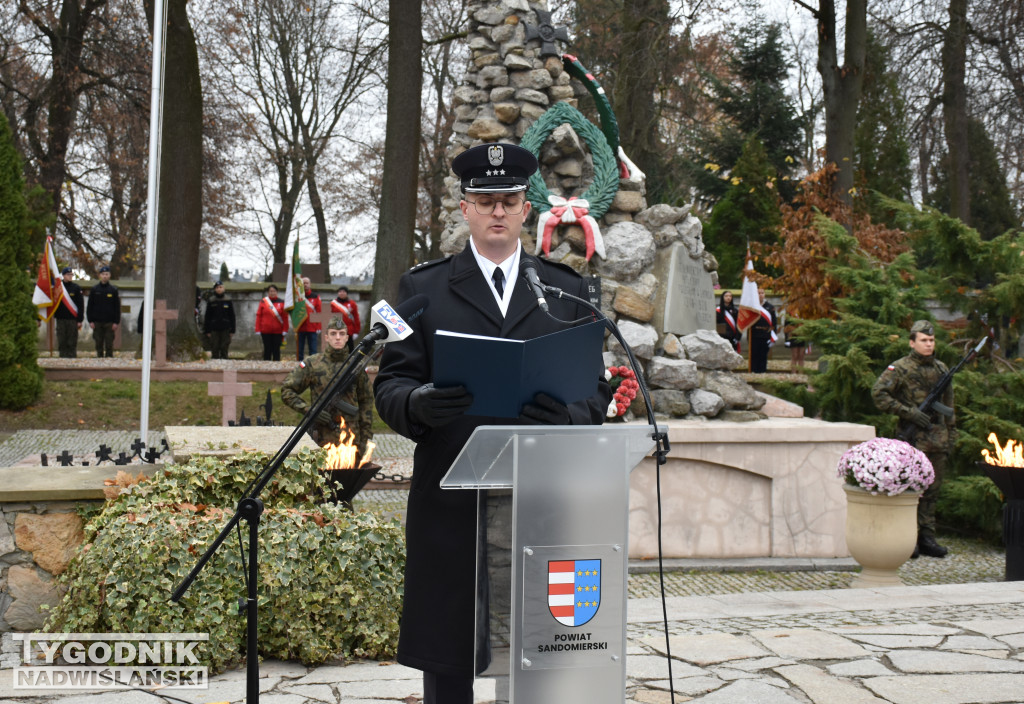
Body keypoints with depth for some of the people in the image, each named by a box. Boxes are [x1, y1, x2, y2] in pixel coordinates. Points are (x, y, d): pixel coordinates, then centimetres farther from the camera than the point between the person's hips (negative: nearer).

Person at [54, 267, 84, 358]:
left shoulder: (76, 288, 4)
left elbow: (81, 305, 2)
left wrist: (80, 320, -4)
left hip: (73, 319, -2)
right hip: (60, 319, 2)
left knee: (72, 343, -1)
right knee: (61, 342, 2)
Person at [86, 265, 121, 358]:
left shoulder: (114, 290, 5)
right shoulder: (94, 290, 7)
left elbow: (117, 307, 5)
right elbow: (89, 306, 8)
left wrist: (116, 322, -3)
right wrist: (90, 321, -1)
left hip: (109, 322, -1)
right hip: (97, 322, 1)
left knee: (109, 345, -2)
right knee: (99, 345, 5)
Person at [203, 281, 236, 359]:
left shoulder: (228, 301, 5)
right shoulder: (211, 301, 4)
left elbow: (232, 317, 8)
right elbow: (207, 317, 5)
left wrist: (232, 330, 3)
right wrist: (207, 331, 0)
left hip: (225, 329, 0)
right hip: (214, 329, 0)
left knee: (224, 349, 1)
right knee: (214, 350, 0)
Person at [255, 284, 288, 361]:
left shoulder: (281, 303, 4)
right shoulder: (263, 302, 4)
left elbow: (285, 317, 2)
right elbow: (258, 316, 3)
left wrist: (285, 330, -4)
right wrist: (258, 330, -2)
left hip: (278, 331, 0)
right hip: (266, 331, 0)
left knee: (276, 349, 3)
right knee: (267, 349, 5)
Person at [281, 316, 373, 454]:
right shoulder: (312, 364, 0)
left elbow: (366, 402, 12)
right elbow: (286, 391, 3)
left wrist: (366, 436, 7)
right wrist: (309, 410, -10)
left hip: (351, 437, 2)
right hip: (322, 436, -2)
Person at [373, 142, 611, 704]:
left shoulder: (568, 290, 12)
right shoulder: (423, 288, 8)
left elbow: (597, 388, 8)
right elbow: (390, 385, 3)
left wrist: (569, 415, -14)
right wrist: (418, 404, -20)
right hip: (451, 504, -1)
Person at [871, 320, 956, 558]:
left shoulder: (941, 369, 15)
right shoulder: (901, 368, -5)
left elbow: (948, 405, 22)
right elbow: (878, 393, -13)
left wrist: (951, 435, 17)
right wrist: (909, 413, -16)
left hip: (938, 438, 6)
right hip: (913, 439, -6)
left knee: (931, 490, 9)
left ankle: (927, 538, 15)